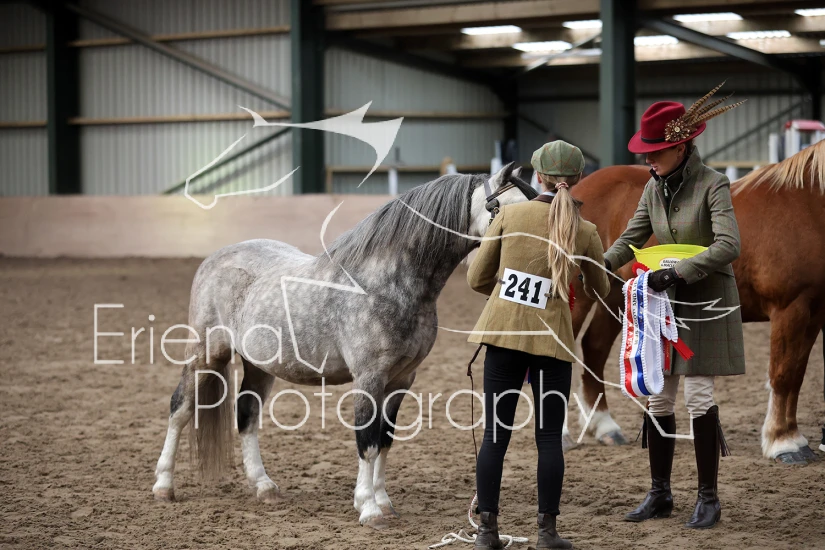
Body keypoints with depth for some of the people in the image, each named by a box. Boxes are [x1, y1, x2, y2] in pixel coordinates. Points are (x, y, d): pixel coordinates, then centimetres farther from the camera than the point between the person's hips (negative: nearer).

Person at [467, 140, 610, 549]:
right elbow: (600, 291, 14)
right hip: (552, 339, -1)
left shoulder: (509, 215, -2)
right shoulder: (585, 232, -2)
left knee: (495, 435, 6)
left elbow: (477, 278, 2)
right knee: (549, 437, 8)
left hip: (502, 333, 1)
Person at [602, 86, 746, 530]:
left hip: (706, 301, -6)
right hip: (665, 302, 6)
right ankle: (659, 494, 17)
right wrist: (600, 265, -11)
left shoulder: (712, 185, -14)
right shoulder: (654, 188, 5)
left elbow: (728, 246, -24)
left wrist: (679, 272, -32)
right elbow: (633, 237, 7)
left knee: (698, 395, -6)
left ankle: (708, 498, 5)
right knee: (657, 397, 6)